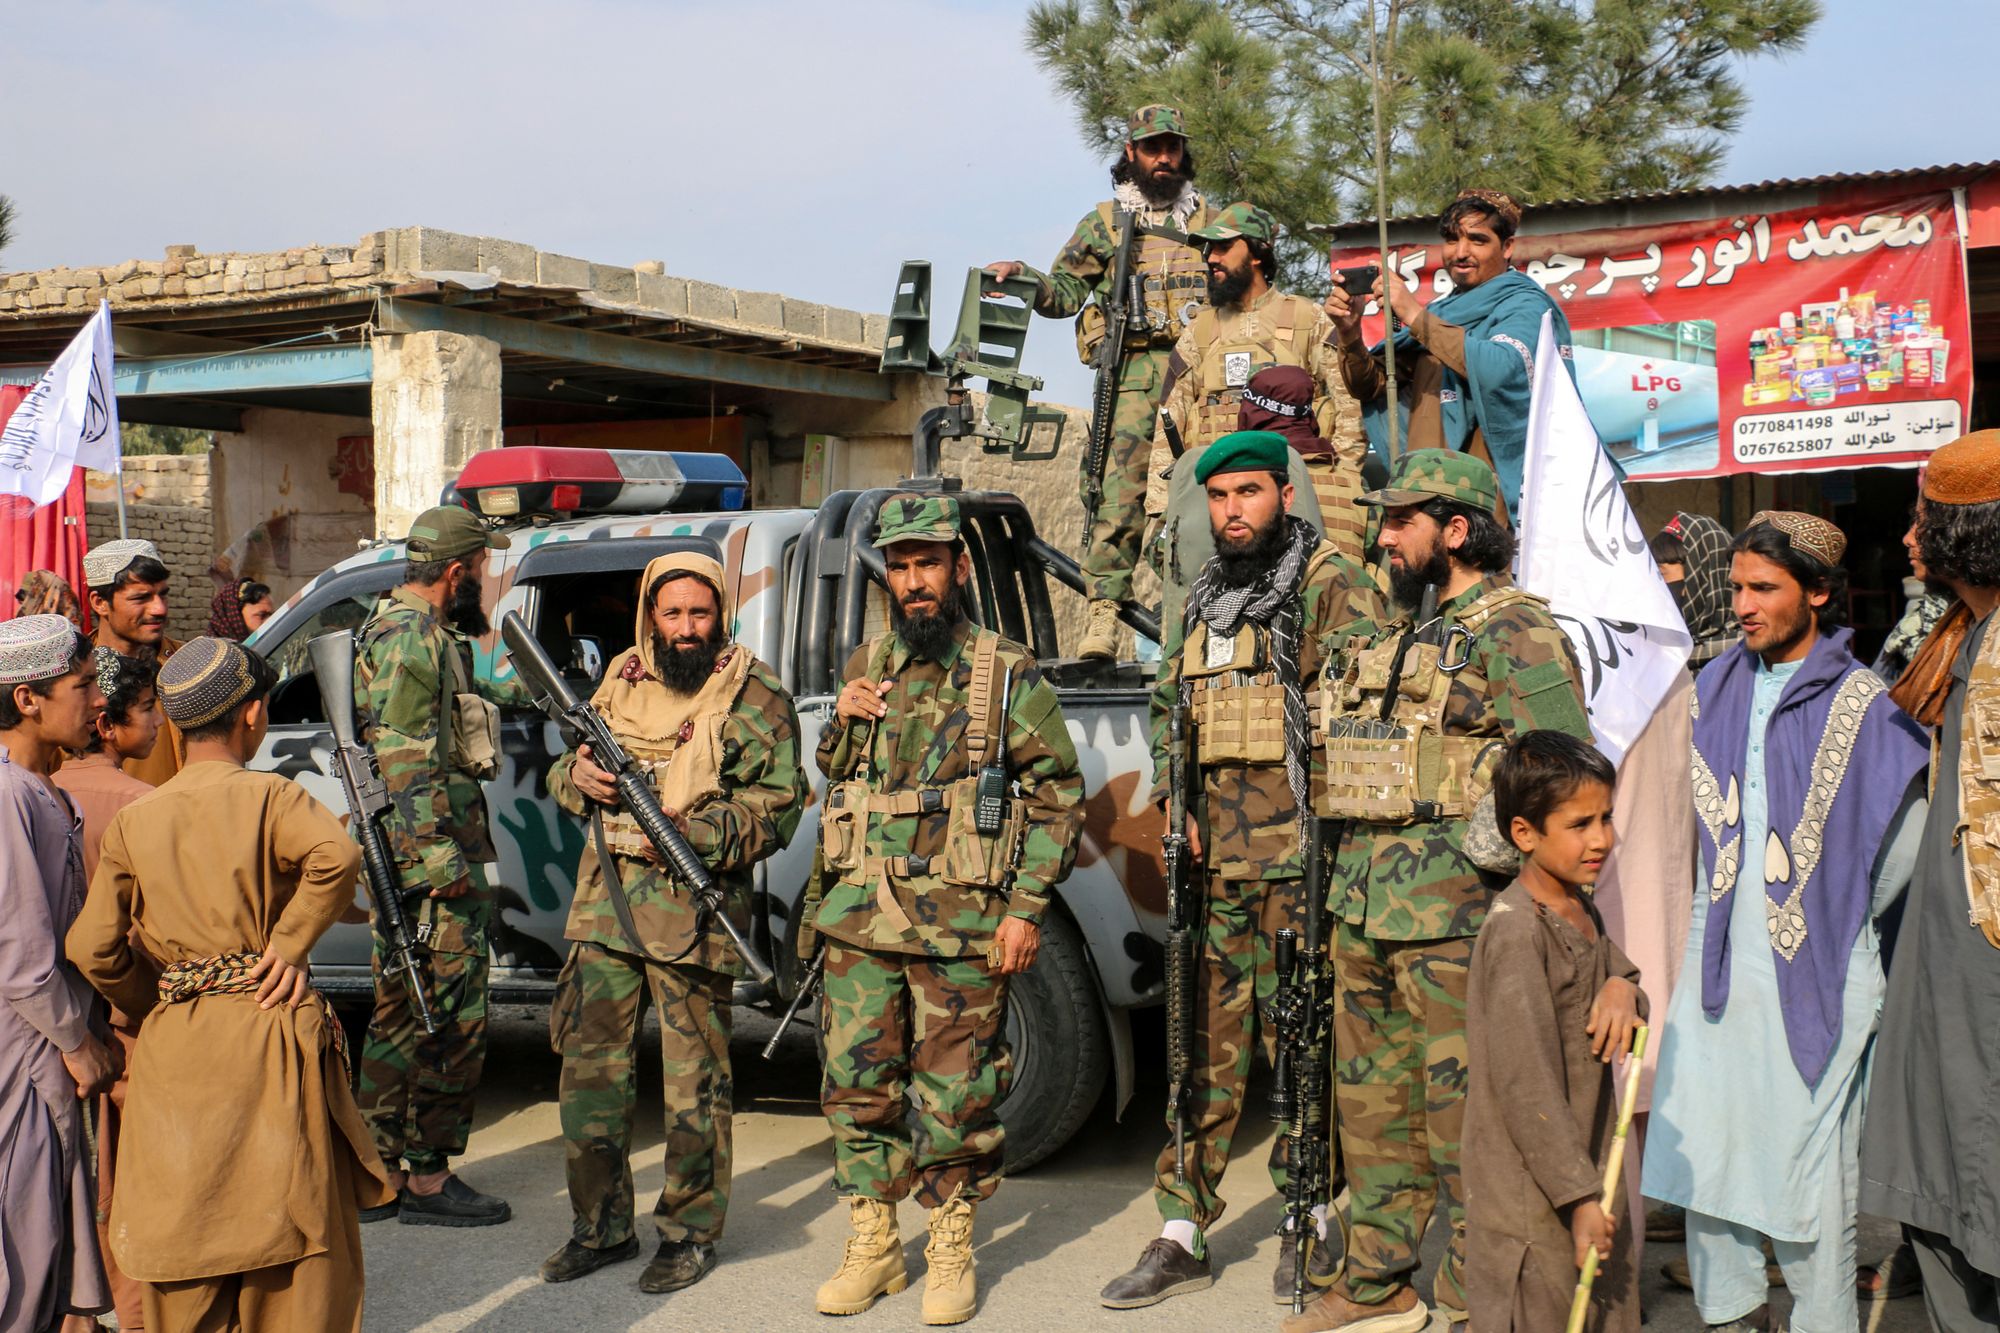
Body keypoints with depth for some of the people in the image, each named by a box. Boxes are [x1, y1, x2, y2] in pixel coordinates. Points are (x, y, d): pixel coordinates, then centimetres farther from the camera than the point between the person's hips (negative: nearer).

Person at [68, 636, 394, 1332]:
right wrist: (289, 943, -13)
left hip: (174, 1047, 4)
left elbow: (93, 949, 1)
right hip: (272, 1038, -3)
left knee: (190, 1231, 12)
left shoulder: (132, 820, 6)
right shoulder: (269, 796, -4)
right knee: (297, 1226, 6)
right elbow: (337, 855, -25)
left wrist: (157, 1004, 14)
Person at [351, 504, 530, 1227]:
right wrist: (444, 857, -24)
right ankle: (427, 1178, 4)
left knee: (404, 1017, 15)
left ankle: (382, 1173, 23)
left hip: (417, 861, 11)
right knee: (451, 1021, -4)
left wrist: (520, 688, 46)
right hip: (431, 863, -11)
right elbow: (404, 760, -21)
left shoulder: (420, 632, 17)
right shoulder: (408, 637, -15)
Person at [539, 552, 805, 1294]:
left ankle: (690, 1233, 16)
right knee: (590, 1068, 8)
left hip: (695, 911, -5)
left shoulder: (756, 697, -1)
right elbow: (563, 775, 23)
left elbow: (778, 807, -6)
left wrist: (693, 833, -20)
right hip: (604, 905, 5)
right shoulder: (619, 683, 15)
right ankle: (600, 1228, 21)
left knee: (693, 1081, 2)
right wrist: (579, 777, -1)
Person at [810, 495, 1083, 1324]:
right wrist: (843, 721, 1)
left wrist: (1027, 909, -8)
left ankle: (951, 1251, 17)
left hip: (961, 924, -4)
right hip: (859, 920, 4)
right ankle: (872, 1242, 20)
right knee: (856, 1084, 6)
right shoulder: (865, 667, 13)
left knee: (954, 1095, 2)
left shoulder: (1007, 675, -1)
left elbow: (1056, 793, -1)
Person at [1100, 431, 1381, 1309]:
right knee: (1205, 1046, 8)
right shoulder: (1203, 600, 16)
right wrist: (1178, 806, 10)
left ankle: (1309, 1224, 15)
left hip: (1300, 865, -6)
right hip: (1213, 865, 6)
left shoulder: (1334, 591, -5)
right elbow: (1166, 704, 24)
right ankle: (1182, 1235, 14)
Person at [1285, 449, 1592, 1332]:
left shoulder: (1512, 631, -8)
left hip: (1451, 912, -9)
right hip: (1363, 905, 9)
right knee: (1372, 1098, 15)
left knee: (1460, 1105, -3)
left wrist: (1482, 845, -18)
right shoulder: (1392, 632, 19)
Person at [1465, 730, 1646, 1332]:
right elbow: (1527, 1082, -23)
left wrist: (1622, 989, -6)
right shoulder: (1515, 930, -20)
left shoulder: (1582, 909, 8)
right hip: (1534, 1195, -9)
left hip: (1591, 1172, 9)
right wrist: (1579, 1195, -23)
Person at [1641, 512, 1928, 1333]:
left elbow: (1906, 840, -3)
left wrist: (1841, 919, 2)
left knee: (1810, 1154, -2)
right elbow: (1681, 804, 18)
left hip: (1814, 969, -5)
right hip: (1717, 959, 5)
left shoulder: (1863, 704, -5)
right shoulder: (1717, 688, 10)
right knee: (1701, 1142, 7)